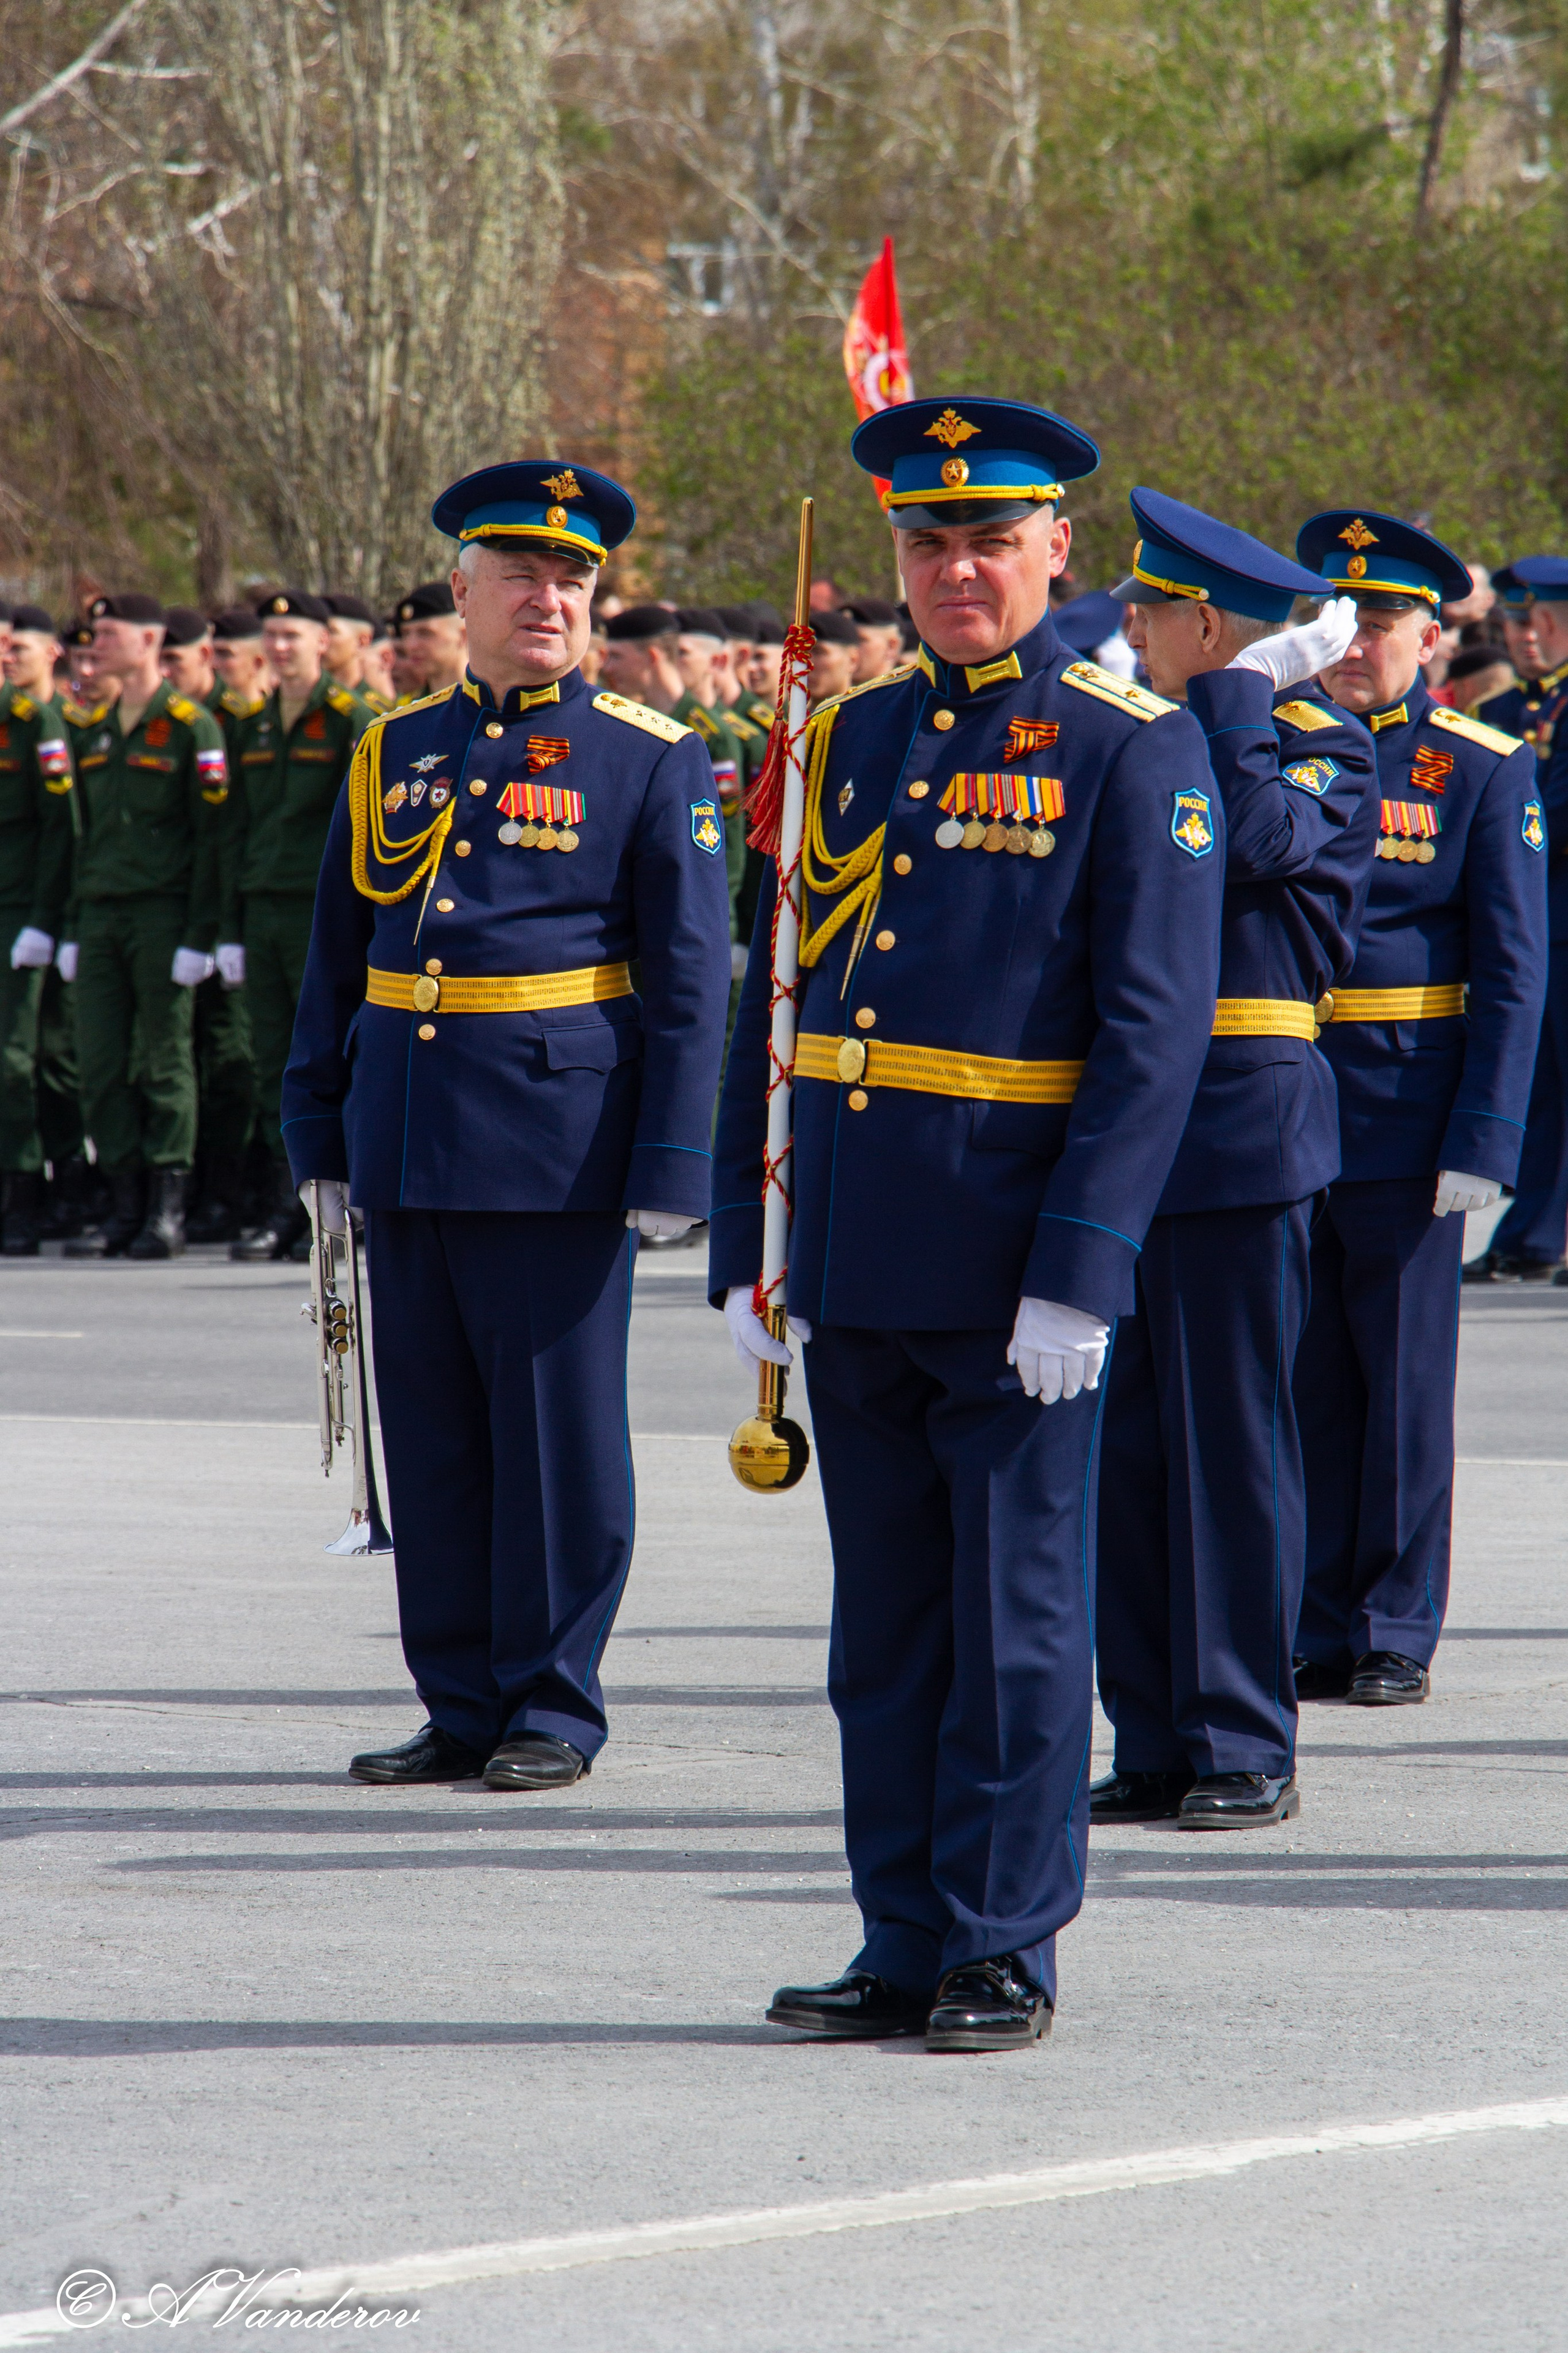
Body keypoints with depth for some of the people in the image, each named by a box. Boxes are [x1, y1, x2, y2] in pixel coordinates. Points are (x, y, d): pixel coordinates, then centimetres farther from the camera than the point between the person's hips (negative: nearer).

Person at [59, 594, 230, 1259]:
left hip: (163, 917, -6)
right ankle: (126, 1209, 8)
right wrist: (73, 928, 13)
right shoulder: (91, 730, 14)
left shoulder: (191, 728, -4)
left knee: (164, 1066, -3)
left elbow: (211, 837, -7)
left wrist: (199, 935, -13)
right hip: (101, 917, 6)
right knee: (102, 1069, 2)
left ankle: (168, 1212, 2)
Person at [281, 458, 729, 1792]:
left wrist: (671, 1168, -10)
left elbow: (689, 977, -4)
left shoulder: (648, 764, -1)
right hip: (410, 1148, 5)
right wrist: (321, 1132, 13)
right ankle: (462, 1707, 16)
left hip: (559, 1149, -5)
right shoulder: (396, 757, 12)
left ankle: (554, 1709, 8)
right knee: (431, 1432, 8)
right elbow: (338, 961, 17)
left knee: (559, 1428, -1)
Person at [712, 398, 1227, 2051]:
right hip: (857, 1270, 5)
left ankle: (1005, 1951, 8)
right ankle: (904, 1946, 17)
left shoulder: (1133, 754, -4)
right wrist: (745, 1259, 8)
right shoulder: (849, 743, 12)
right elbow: (774, 1009, 14)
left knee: (1014, 1617, 1)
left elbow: (1155, 1030, -11)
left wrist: (1080, 1277, -17)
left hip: (1013, 1272, -5)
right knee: (884, 1621, 10)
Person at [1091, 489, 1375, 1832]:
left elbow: (1260, 837, -26)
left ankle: (1244, 1749, 2)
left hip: (1244, 1139, -7)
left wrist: (1244, 688, -16)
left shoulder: (1325, 750, -5)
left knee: (1231, 1443, -4)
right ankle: (1157, 1746, 14)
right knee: (1126, 1446, 7)